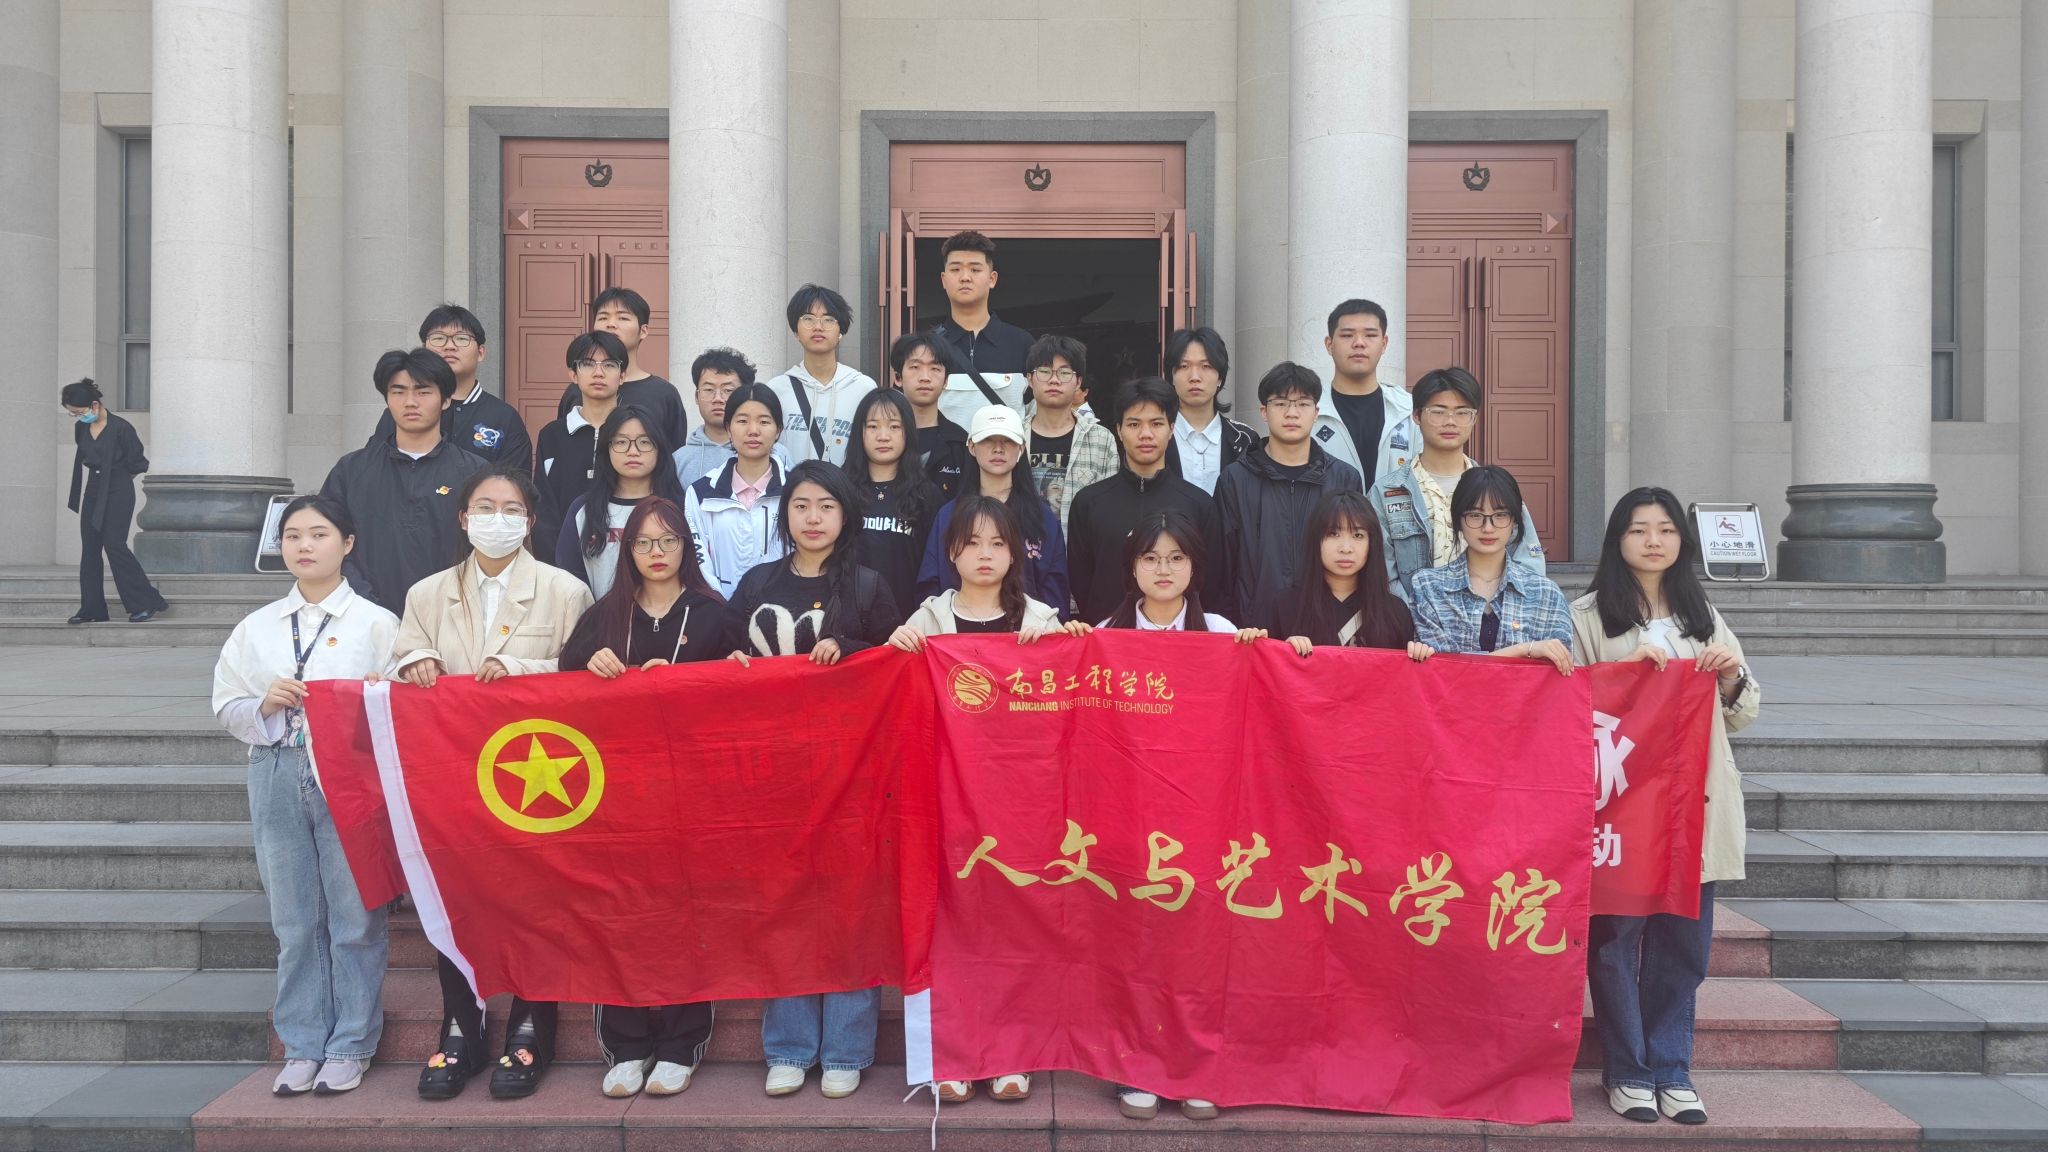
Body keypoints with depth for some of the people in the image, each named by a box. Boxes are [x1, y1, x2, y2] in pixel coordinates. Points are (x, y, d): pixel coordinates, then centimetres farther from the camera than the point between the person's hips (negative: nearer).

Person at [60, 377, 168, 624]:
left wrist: (118, 475, 7)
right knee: (89, 548, 4)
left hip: (118, 492, -7)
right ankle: (91, 609, 8)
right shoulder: (81, 429, 6)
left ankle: (145, 603, -6)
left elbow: (137, 462, -6)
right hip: (93, 492, 7)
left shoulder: (120, 428, -14)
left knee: (114, 544, -13)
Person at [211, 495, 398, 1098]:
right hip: (278, 777, 3)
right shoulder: (256, 628, 13)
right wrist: (265, 704, -6)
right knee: (295, 921, 8)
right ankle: (303, 1045, 19)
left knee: (354, 917, 0)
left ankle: (350, 1046, 12)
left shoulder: (376, 623, 3)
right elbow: (227, 708, 13)